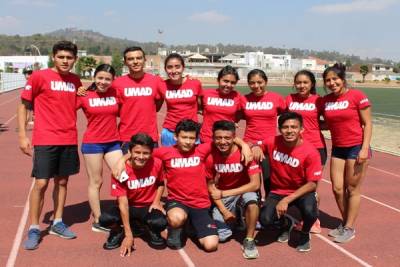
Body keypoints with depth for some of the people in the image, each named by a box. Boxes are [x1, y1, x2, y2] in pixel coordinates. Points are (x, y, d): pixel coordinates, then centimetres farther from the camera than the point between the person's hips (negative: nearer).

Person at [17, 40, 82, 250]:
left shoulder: (76, 81, 8)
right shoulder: (39, 76, -5)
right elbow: (23, 105, -2)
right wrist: (22, 135, -6)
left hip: (69, 140, 4)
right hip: (45, 140, -4)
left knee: (62, 182, 11)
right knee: (41, 184, -4)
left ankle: (57, 223, 26)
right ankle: (34, 229, 10)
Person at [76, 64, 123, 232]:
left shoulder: (116, 94, 2)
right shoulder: (84, 96, -7)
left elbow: (121, 112, 14)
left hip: (113, 142, 4)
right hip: (92, 143, -4)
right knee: (95, 181, 5)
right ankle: (97, 221, 16)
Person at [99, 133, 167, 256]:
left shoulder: (156, 163, -15)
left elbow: (160, 183, 10)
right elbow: (123, 202, -23)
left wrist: (156, 202, -9)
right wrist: (128, 235, -25)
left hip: (148, 207, 1)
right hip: (128, 207, 0)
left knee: (161, 223, -33)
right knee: (104, 219, -31)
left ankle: (153, 232, 7)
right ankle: (118, 231, 7)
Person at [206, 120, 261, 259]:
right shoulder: (211, 157, -14)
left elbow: (255, 184, -26)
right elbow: (211, 187, -3)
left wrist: (224, 193, -28)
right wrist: (224, 211, -13)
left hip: (244, 190, -3)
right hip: (223, 196, 3)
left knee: (251, 199, -38)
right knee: (221, 236, -9)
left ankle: (249, 240, -15)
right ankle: (234, 217, 25)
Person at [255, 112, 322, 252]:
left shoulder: (310, 152, -20)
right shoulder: (272, 142, -13)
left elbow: (312, 184, -17)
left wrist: (287, 200, -24)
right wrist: (256, 147, -21)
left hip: (302, 191, -2)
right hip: (278, 191, 2)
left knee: (309, 211, -35)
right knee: (265, 219, -23)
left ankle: (305, 234, 5)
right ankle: (286, 223, 17)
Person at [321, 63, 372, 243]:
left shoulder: (357, 96, -11)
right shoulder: (325, 100, 4)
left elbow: (367, 124, -9)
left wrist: (365, 148, -16)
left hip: (356, 147, -5)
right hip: (338, 149, 5)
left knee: (352, 189, 3)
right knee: (337, 189, 8)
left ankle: (349, 228, 17)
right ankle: (344, 223, 28)